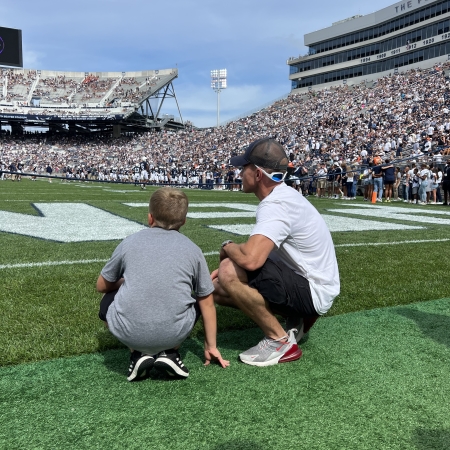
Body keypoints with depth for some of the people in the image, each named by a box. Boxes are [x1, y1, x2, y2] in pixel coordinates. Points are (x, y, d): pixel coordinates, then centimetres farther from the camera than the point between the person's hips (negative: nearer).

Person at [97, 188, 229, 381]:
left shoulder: (129, 242, 8)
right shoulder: (193, 249, 8)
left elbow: (101, 286, 20)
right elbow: (207, 303, 15)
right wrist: (211, 346, 28)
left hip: (129, 333, 0)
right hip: (174, 334, 1)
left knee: (108, 301, 30)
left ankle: (139, 354, 10)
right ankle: (169, 353, 10)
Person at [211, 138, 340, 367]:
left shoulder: (276, 205, -26)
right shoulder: (283, 195, 6)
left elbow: (250, 259, -41)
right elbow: (258, 252, 14)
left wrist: (227, 247, -18)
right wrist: (229, 261, 0)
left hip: (313, 292, -10)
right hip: (305, 283, 10)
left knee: (230, 273, -28)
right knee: (217, 288, 7)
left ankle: (280, 341, -10)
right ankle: (293, 319, 10)